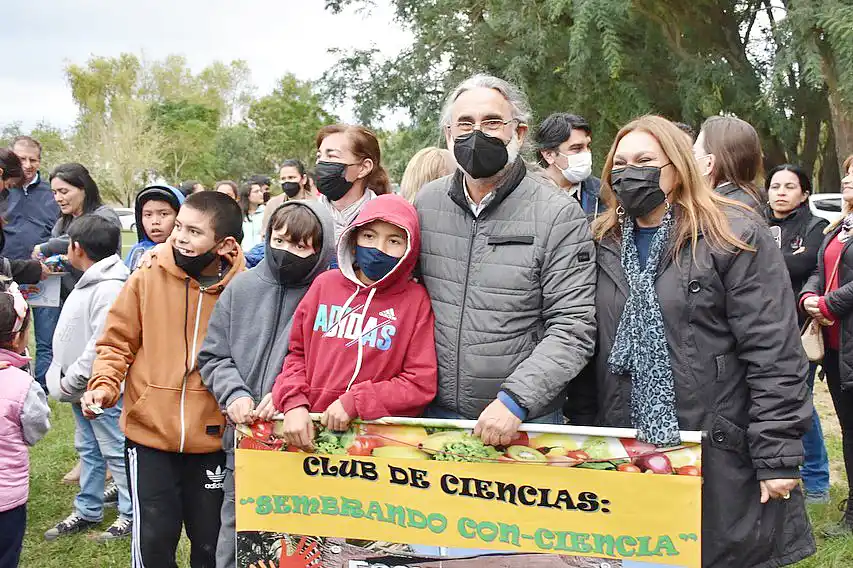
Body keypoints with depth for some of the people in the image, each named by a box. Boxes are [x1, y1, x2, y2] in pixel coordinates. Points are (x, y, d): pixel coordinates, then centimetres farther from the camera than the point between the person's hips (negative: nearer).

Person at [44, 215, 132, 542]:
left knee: (116, 451, 1)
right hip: (82, 387, 11)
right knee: (87, 449, 19)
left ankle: (131, 514, 12)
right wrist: (64, 378, 12)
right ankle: (87, 511, 31)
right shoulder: (90, 282, 11)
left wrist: (70, 381, -20)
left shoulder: (109, 289, -23)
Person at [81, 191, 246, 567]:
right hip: (149, 432, 0)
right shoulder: (147, 280, -5)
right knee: (154, 536, 6)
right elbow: (117, 343, 1)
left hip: (212, 438, 1)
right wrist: (104, 385, -14)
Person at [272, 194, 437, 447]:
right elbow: (297, 351, 16)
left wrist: (353, 403, -7)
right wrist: (294, 403, 0)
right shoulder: (325, 284, 11)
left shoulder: (415, 300, 2)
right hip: (309, 430, 3)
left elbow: (421, 384, -2)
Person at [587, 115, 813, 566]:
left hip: (722, 456, -4)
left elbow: (773, 353, -11)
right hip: (627, 457, 5)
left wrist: (778, 456, -14)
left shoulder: (735, 236, -7)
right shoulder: (603, 245, 9)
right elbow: (585, 347, 12)